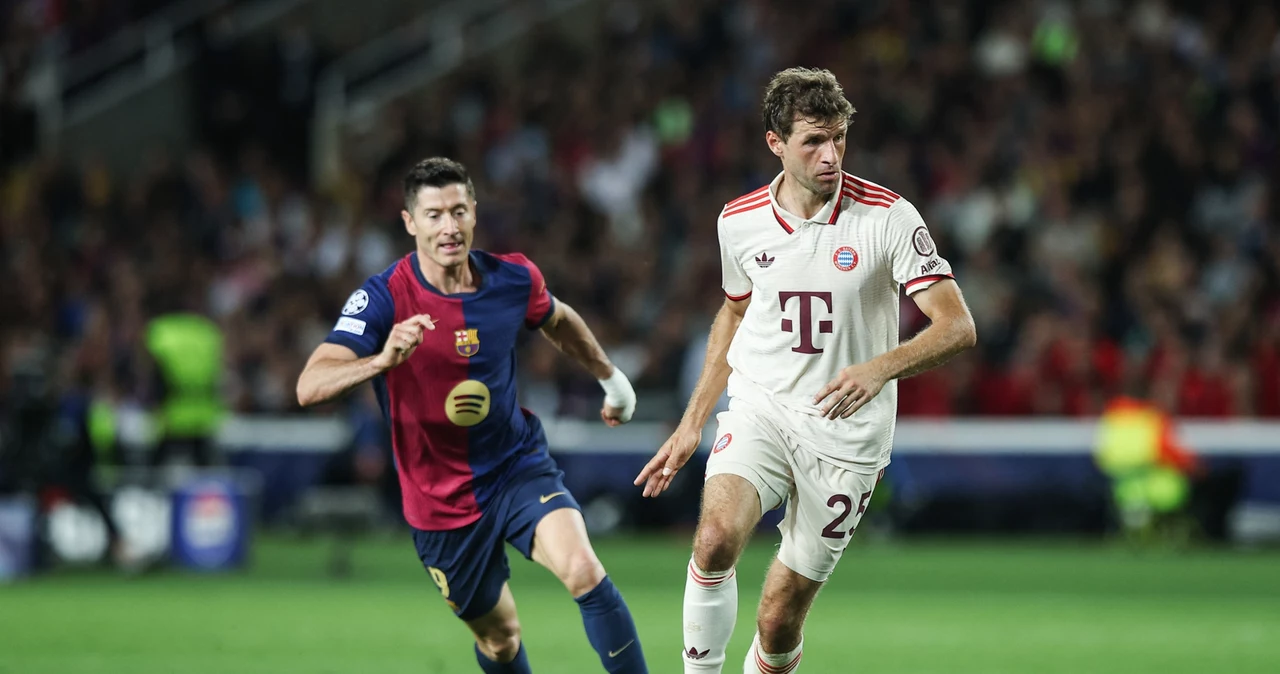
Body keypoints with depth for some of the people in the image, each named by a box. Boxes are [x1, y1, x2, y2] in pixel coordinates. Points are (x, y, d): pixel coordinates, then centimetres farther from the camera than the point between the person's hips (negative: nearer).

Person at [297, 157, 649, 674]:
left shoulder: (513, 280, -7)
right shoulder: (384, 297, -19)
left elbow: (557, 321, 19)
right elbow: (310, 388, -31)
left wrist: (610, 378, 30)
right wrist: (382, 360, -49)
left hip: (519, 466, 1)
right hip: (442, 503, -1)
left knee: (584, 571, -24)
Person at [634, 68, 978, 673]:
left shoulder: (889, 218, -10)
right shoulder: (739, 221, 1)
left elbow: (957, 327, -13)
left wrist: (879, 368, -31)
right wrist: (692, 424, 18)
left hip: (847, 436, -2)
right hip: (758, 410, 2)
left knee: (779, 623, 0)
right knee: (716, 539, -30)